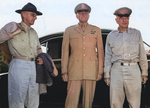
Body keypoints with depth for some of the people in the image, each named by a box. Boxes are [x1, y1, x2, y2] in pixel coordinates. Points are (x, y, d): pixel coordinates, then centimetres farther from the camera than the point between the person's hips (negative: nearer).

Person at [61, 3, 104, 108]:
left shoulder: (96, 30, 12)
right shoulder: (69, 30, 11)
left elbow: (100, 51, 10)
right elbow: (65, 52, 8)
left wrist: (100, 71, 4)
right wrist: (64, 72, 1)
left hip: (91, 71, 1)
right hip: (74, 71, -1)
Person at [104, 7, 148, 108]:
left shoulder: (136, 33, 12)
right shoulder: (111, 36, 13)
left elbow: (142, 54, 12)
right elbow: (108, 57, 14)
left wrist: (144, 72, 8)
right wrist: (107, 74, 9)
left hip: (133, 69, 0)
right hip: (116, 69, 1)